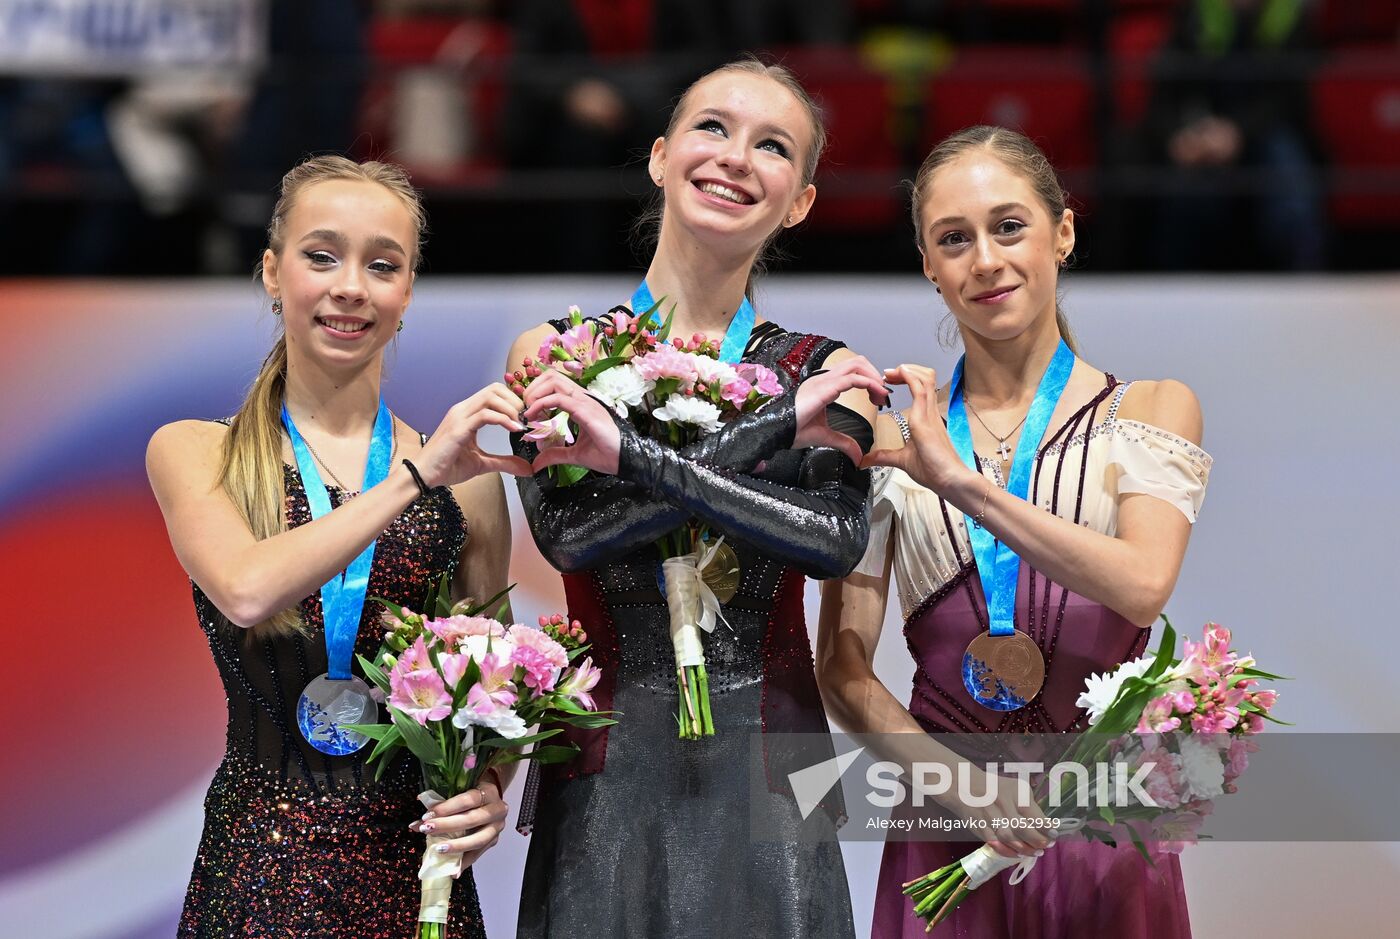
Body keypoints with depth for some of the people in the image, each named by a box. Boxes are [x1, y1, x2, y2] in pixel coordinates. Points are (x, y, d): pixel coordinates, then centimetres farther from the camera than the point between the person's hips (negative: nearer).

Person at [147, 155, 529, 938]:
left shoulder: (463, 476, 5)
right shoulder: (191, 453, 1)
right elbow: (246, 592, -18)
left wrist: (491, 786, -7)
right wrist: (416, 477, -18)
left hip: (412, 865, 2)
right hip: (258, 869, -1)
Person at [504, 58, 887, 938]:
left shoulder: (827, 371, 5)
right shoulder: (558, 353, 4)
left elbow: (837, 538, -14)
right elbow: (566, 528, -14)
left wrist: (630, 452, -18)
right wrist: (781, 423, -14)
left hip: (764, 776, 0)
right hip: (608, 782, 0)